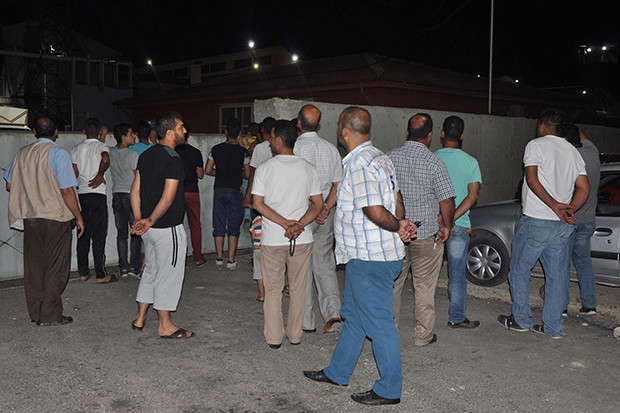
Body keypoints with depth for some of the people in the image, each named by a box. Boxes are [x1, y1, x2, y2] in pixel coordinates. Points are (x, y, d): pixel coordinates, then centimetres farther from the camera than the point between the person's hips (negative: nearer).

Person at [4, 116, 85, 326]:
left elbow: (9, 185, 14)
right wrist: (78, 217, -7)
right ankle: (50, 315, 7)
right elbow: (67, 190, -16)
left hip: (29, 218, 6)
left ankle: (35, 312, 21)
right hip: (56, 218, -6)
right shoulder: (58, 153, -11)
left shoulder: (22, 153, 7)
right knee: (55, 267, 3)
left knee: (34, 266, 13)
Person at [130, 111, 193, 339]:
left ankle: (140, 318, 28)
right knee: (169, 275, 3)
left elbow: (135, 190, 9)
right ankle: (165, 326, 14)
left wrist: (139, 219, 8)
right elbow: (168, 198, -22)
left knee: (151, 271, 20)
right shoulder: (173, 160, -18)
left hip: (150, 227, 9)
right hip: (169, 228, -8)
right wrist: (150, 222, -14)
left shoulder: (146, 155, 8)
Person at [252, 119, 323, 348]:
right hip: (303, 238, 2)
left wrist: (285, 223, -13)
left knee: (273, 289, 10)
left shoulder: (265, 168, -5)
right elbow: (317, 204, -1)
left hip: (272, 238, -2)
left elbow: (258, 203, -10)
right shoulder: (308, 168, 3)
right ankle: (295, 334, 22)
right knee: (298, 288, 13)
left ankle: (274, 337, 16)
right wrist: (298, 224, -10)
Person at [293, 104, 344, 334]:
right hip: (326, 215, 4)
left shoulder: (294, 148, -11)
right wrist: (326, 208, -6)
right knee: (324, 264, 11)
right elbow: (338, 184, 3)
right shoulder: (330, 149, 4)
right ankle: (333, 313, -1)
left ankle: (307, 321, 13)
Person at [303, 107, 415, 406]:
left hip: (369, 258, -11)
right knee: (353, 316, 20)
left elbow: (376, 212, -26)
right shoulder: (378, 157, 13)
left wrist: (397, 227, -9)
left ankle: (389, 390, 15)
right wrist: (401, 223, 4)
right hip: (364, 257, 11)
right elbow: (396, 196, 18)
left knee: (379, 323, 2)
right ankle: (337, 373, 35)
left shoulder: (359, 163, -21)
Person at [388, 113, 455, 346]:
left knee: (392, 283, 17)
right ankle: (423, 335, 16)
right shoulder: (433, 163, -14)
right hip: (426, 233, -4)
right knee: (424, 287, 8)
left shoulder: (390, 157, -1)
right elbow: (447, 200, -13)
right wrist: (447, 225, 4)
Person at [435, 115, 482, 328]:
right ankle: (456, 317, 15)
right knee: (457, 274, 8)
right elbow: (473, 194, -12)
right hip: (459, 225, -1)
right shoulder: (470, 162, -4)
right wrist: (452, 218, -15)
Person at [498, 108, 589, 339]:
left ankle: (521, 320, 14)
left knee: (519, 270, 9)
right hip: (563, 225, 6)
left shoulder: (536, 145, -5)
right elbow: (584, 187, 6)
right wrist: (569, 210, -5)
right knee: (557, 274, 10)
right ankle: (553, 327, 15)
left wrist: (554, 206, -17)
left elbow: (532, 180, -17)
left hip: (536, 220, -6)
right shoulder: (572, 151, 14)